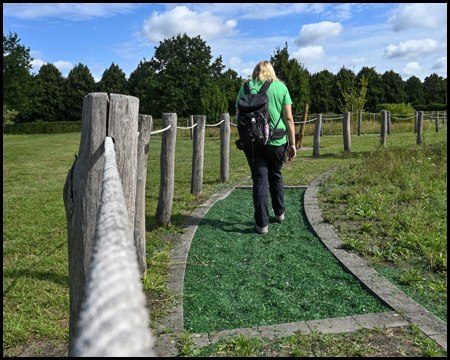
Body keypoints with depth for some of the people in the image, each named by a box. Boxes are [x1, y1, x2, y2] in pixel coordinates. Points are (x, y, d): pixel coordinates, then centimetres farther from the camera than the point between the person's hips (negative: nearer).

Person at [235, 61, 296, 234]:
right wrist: (292, 143, 3)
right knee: (276, 176, 21)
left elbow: (238, 115, 4)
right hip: (277, 142, 1)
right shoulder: (281, 88, 3)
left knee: (260, 180, 4)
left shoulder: (245, 88, 4)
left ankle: (262, 224, 5)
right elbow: (289, 118, -1)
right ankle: (280, 213, 35)